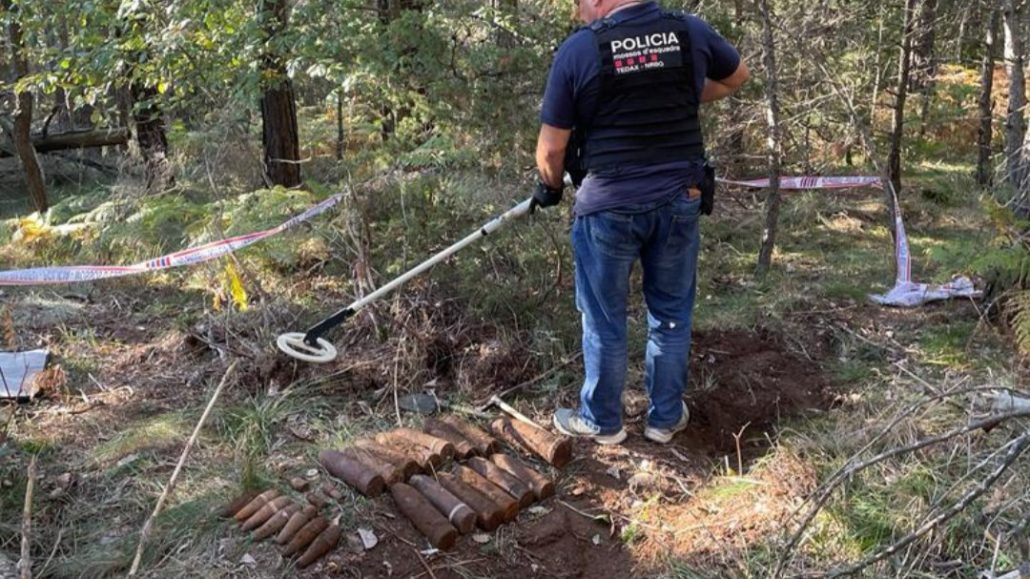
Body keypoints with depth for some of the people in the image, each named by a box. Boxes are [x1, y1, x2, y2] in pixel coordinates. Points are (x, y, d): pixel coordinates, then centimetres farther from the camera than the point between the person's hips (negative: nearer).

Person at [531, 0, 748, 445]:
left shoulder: (578, 49, -9)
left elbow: (551, 148, -4)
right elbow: (737, 76, 22)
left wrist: (551, 188, 15)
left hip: (608, 206, -3)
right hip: (678, 201, 3)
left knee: (604, 321, 12)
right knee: (671, 315, 17)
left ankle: (602, 422, 27)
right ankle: (666, 417, 30)